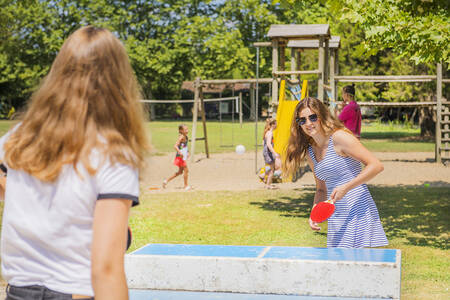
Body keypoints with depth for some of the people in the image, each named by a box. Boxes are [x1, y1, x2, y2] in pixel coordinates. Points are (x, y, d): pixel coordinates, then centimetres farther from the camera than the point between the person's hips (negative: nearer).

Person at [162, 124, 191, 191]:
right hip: (180, 157, -10)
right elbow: (175, 146, -26)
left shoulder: (186, 137, 9)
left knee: (180, 172, 16)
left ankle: (167, 180, 22)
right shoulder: (181, 137, -18)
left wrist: (187, 152, 15)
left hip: (183, 157, 10)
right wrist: (180, 152, -34)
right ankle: (186, 186, 7)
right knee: (186, 170, -3)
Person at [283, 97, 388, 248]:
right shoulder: (309, 152, 13)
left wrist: (346, 187, -18)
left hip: (357, 212, -7)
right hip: (335, 216, 7)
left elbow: (376, 166, -13)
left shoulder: (339, 137, -9)